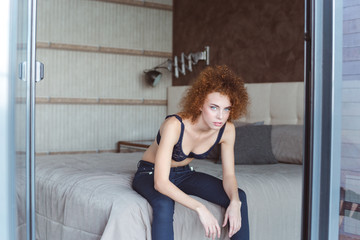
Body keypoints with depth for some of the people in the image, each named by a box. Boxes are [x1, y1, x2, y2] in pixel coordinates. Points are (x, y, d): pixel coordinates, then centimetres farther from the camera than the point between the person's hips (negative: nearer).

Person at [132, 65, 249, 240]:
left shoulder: (227, 129, -18)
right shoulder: (175, 125, -35)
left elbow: (229, 175, -10)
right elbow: (160, 183, -38)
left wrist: (235, 202, -31)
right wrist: (199, 208, -47)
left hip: (184, 173, 5)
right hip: (151, 173, -5)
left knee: (238, 197, -14)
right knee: (164, 204, -39)